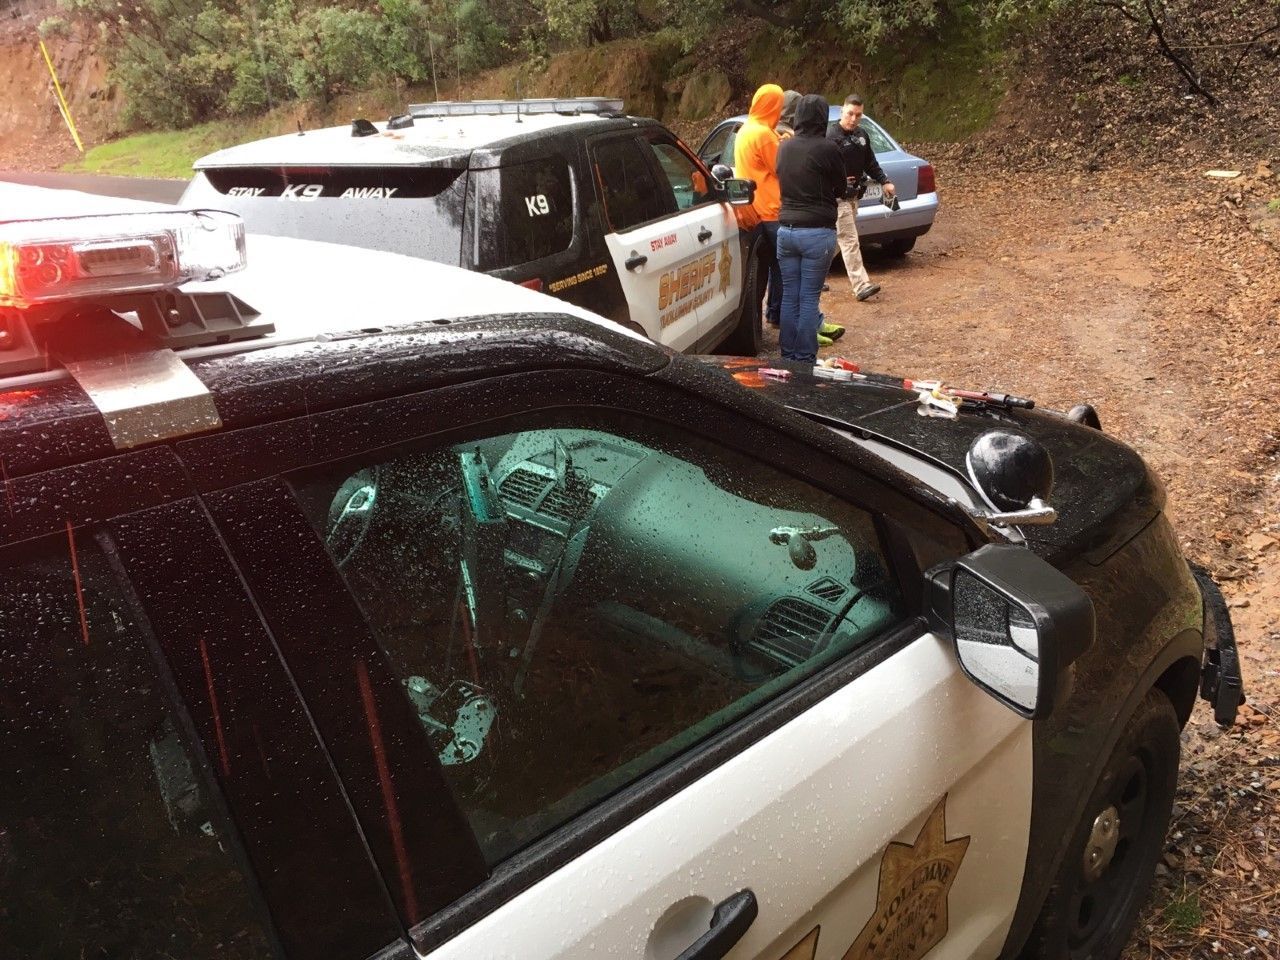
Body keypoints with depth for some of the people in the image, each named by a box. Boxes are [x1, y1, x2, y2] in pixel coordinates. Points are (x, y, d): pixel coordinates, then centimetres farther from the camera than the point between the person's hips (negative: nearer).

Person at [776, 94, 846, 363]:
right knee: (809, 299, 1)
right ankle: (805, 359, 6)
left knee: (789, 297, 10)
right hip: (817, 232, -5)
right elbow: (841, 190, 3)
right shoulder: (827, 148, -9)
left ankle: (788, 357, 17)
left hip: (786, 230, 5)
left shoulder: (784, 147, 7)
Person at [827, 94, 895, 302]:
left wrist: (884, 181, 12)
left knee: (837, 239, 15)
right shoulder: (831, 136, -15)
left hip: (853, 195, 8)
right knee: (850, 241, -10)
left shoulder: (862, 135, 11)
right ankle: (862, 286, -12)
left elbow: (870, 162, 19)